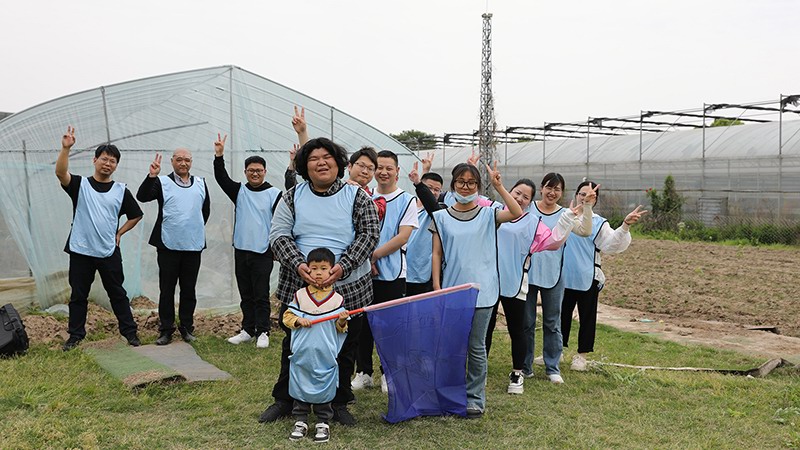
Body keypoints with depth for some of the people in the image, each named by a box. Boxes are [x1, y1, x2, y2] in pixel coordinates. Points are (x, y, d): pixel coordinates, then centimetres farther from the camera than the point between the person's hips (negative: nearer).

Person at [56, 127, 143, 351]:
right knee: (78, 295, 8)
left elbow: (136, 215, 14)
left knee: (117, 293, 8)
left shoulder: (121, 190, 4)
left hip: (109, 252, 1)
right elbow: (60, 173, -21)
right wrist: (66, 148, -33)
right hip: (81, 251, -1)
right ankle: (75, 335, 20)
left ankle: (130, 331, 16)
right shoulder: (80, 184, 0)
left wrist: (119, 233, 5)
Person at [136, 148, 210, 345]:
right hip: (168, 245, -2)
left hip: (193, 246, 3)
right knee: (167, 289, 4)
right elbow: (142, 196, -15)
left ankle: (187, 328, 20)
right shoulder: (162, 182, 0)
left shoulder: (201, 183, 9)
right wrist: (151, 176, -26)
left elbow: (206, 209, 21)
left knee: (189, 290, 10)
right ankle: (166, 330, 13)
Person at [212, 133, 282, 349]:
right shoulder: (239, 191, 7)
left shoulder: (274, 194, -3)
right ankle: (248, 330, 20)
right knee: (246, 294, 12)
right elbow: (221, 178, -4)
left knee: (261, 295, -1)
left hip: (263, 252, -4)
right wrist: (219, 156, -13)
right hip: (241, 250, 4)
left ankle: (262, 332, 7)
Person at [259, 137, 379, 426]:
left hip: (348, 289, 0)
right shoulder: (293, 197, 4)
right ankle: (284, 399, 30)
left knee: (345, 348, 11)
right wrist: (298, 264, -21)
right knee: (293, 345, 12)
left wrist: (343, 266, -20)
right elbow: (279, 235, -3)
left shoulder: (356, 196, 0)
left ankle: (339, 402, 28)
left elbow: (370, 234, -7)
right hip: (298, 287, 1)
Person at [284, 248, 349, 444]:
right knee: (300, 387, 8)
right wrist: (298, 320, -14)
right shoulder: (300, 295, 1)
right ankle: (300, 421, 22)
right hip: (302, 354, 1)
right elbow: (287, 316, 5)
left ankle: (323, 423, 20)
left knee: (324, 388, 7)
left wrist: (342, 321, -17)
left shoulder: (337, 299, 0)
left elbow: (341, 329, 4)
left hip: (325, 356, -1)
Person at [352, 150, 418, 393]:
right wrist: (365, 259, -9)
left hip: (392, 273, -3)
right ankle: (363, 372, 20)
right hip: (364, 272, 3)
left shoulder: (407, 200, -1)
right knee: (363, 323, 8)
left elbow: (403, 237, -10)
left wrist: (374, 254, -14)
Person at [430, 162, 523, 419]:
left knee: (476, 347, 6)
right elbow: (436, 254, 3)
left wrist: (497, 185, -18)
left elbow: (517, 213, -16)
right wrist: (436, 287, -5)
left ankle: (475, 399, 17)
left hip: (481, 291, -1)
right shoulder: (441, 217, 5)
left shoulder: (488, 215, 2)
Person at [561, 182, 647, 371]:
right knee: (562, 314, 14)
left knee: (587, 317, 6)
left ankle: (581, 355, 20)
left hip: (588, 278, -1)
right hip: (564, 277, 1)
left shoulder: (598, 222, 0)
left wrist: (625, 225, -27)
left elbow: (612, 244, -15)